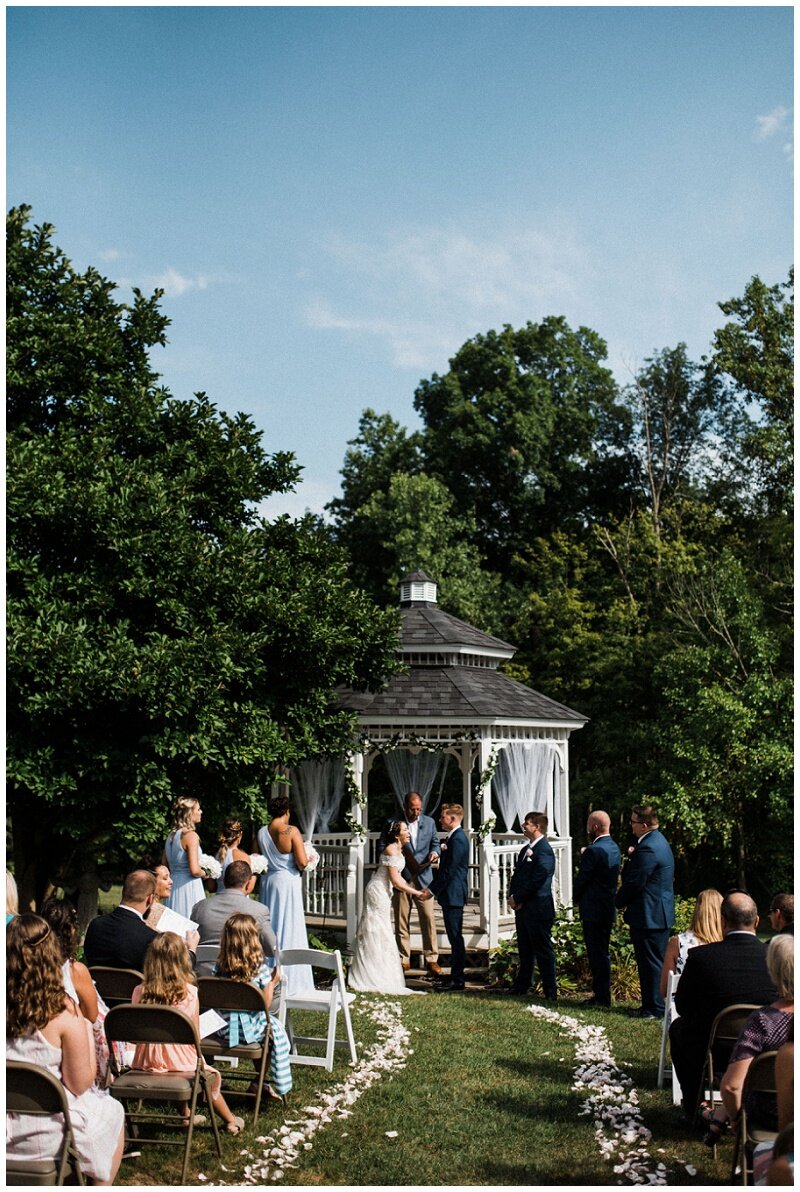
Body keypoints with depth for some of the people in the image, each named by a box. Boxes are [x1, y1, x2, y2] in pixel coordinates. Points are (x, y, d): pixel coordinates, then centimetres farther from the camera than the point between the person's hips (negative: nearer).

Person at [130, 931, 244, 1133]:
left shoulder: (139, 992, -9)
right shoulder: (189, 993, -16)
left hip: (145, 1064, 4)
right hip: (179, 1062, -4)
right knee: (212, 1076, 26)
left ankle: (186, 1114, 49)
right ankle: (230, 1121, 42)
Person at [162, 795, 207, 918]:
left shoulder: (171, 835, 10)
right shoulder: (191, 835, -14)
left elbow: (164, 866, 16)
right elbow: (194, 870, -20)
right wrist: (204, 873, -1)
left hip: (173, 885, 8)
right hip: (189, 887, -8)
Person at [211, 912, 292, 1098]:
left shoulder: (219, 967, -8)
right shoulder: (260, 968, -17)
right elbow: (266, 1006, -13)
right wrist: (273, 983, 3)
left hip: (223, 1031, 4)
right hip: (249, 1031, -4)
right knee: (275, 1028, 26)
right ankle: (278, 1085, 29)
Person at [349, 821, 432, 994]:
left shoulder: (398, 850, 10)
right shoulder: (391, 850, -20)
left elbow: (397, 877, 15)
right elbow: (395, 881, -22)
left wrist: (414, 890, 9)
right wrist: (417, 893, -17)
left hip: (383, 892, 10)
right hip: (378, 891, -10)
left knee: (376, 933, 15)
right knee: (378, 934, -4)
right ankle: (377, 980, 1)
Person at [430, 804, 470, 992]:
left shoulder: (458, 839, -17)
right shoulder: (453, 837, 15)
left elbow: (450, 870, -20)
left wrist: (433, 890, -15)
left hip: (453, 895, -10)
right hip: (450, 895, 10)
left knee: (455, 937, -6)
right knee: (454, 937, 13)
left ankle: (457, 980, -2)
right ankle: (456, 976, 18)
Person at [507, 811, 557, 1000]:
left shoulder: (544, 851, -15)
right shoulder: (526, 850, 15)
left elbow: (536, 880, -21)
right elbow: (517, 875, 16)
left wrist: (517, 898, -14)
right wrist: (512, 897, 0)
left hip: (538, 910, -9)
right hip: (523, 908, 9)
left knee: (543, 951, -2)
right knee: (525, 950, 17)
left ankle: (550, 991, 5)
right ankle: (522, 985, 26)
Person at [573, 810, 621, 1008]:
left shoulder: (594, 850, -19)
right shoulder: (614, 847, 10)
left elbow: (582, 878, -14)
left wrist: (576, 898, 4)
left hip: (594, 910, -9)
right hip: (609, 908, 9)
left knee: (597, 954, -3)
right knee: (603, 952, 16)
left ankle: (601, 996, 0)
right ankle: (603, 993, 22)